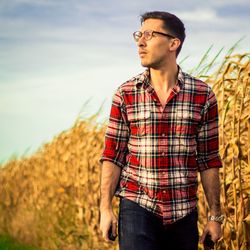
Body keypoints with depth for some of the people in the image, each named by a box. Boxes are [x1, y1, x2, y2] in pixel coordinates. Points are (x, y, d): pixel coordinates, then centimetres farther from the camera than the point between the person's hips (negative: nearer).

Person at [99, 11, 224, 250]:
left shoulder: (203, 95, 0)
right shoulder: (125, 94, 2)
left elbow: (209, 160, 3)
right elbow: (112, 155, 2)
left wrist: (215, 215, 3)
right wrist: (105, 208, -5)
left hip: (183, 211, 1)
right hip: (138, 206, -1)